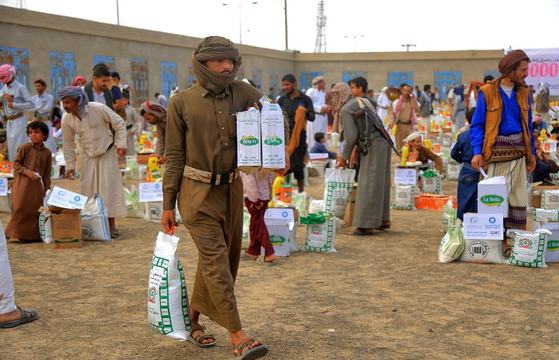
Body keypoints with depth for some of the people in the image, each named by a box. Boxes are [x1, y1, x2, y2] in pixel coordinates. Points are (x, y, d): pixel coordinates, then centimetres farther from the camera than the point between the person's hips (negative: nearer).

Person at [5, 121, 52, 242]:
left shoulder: (47, 152, 8)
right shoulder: (24, 148, -1)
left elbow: (47, 173, 12)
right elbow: (16, 164, -1)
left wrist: (47, 188, 9)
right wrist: (27, 172, -15)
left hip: (37, 184, 4)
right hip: (22, 184, -3)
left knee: (37, 208, 1)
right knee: (20, 207, -7)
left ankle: (34, 234, 11)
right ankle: (17, 233, 3)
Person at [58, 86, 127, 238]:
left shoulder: (99, 109, -21)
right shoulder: (66, 119, -10)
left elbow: (119, 123, -8)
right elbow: (67, 144, 4)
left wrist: (121, 144, -14)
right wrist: (70, 165, 2)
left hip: (107, 153, -3)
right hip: (87, 156, 3)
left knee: (109, 187, -6)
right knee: (87, 189, 0)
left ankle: (111, 224, 2)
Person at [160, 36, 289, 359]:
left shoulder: (241, 92, 1)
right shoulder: (181, 103, -5)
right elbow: (174, 156, -2)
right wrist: (168, 204, -3)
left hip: (231, 189, 5)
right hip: (197, 191, -5)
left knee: (225, 257, 11)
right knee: (215, 259, -12)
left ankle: (193, 320, 30)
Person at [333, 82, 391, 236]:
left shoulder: (346, 109, -8)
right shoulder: (360, 102, 19)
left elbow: (351, 136, -14)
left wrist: (344, 157, -2)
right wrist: (356, 149, 23)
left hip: (374, 147, -9)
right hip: (383, 143, 9)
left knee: (368, 185, -6)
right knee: (380, 183, 16)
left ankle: (366, 225, -3)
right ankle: (384, 220, 24)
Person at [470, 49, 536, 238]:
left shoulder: (523, 92, 10)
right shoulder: (487, 92, -6)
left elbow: (528, 124, 16)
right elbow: (477, 124, -5)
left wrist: (531, 152, 12)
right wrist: (477, 152, -15)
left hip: (518, 150, 5)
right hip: (497, 150, -5)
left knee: (519, 195, 8)